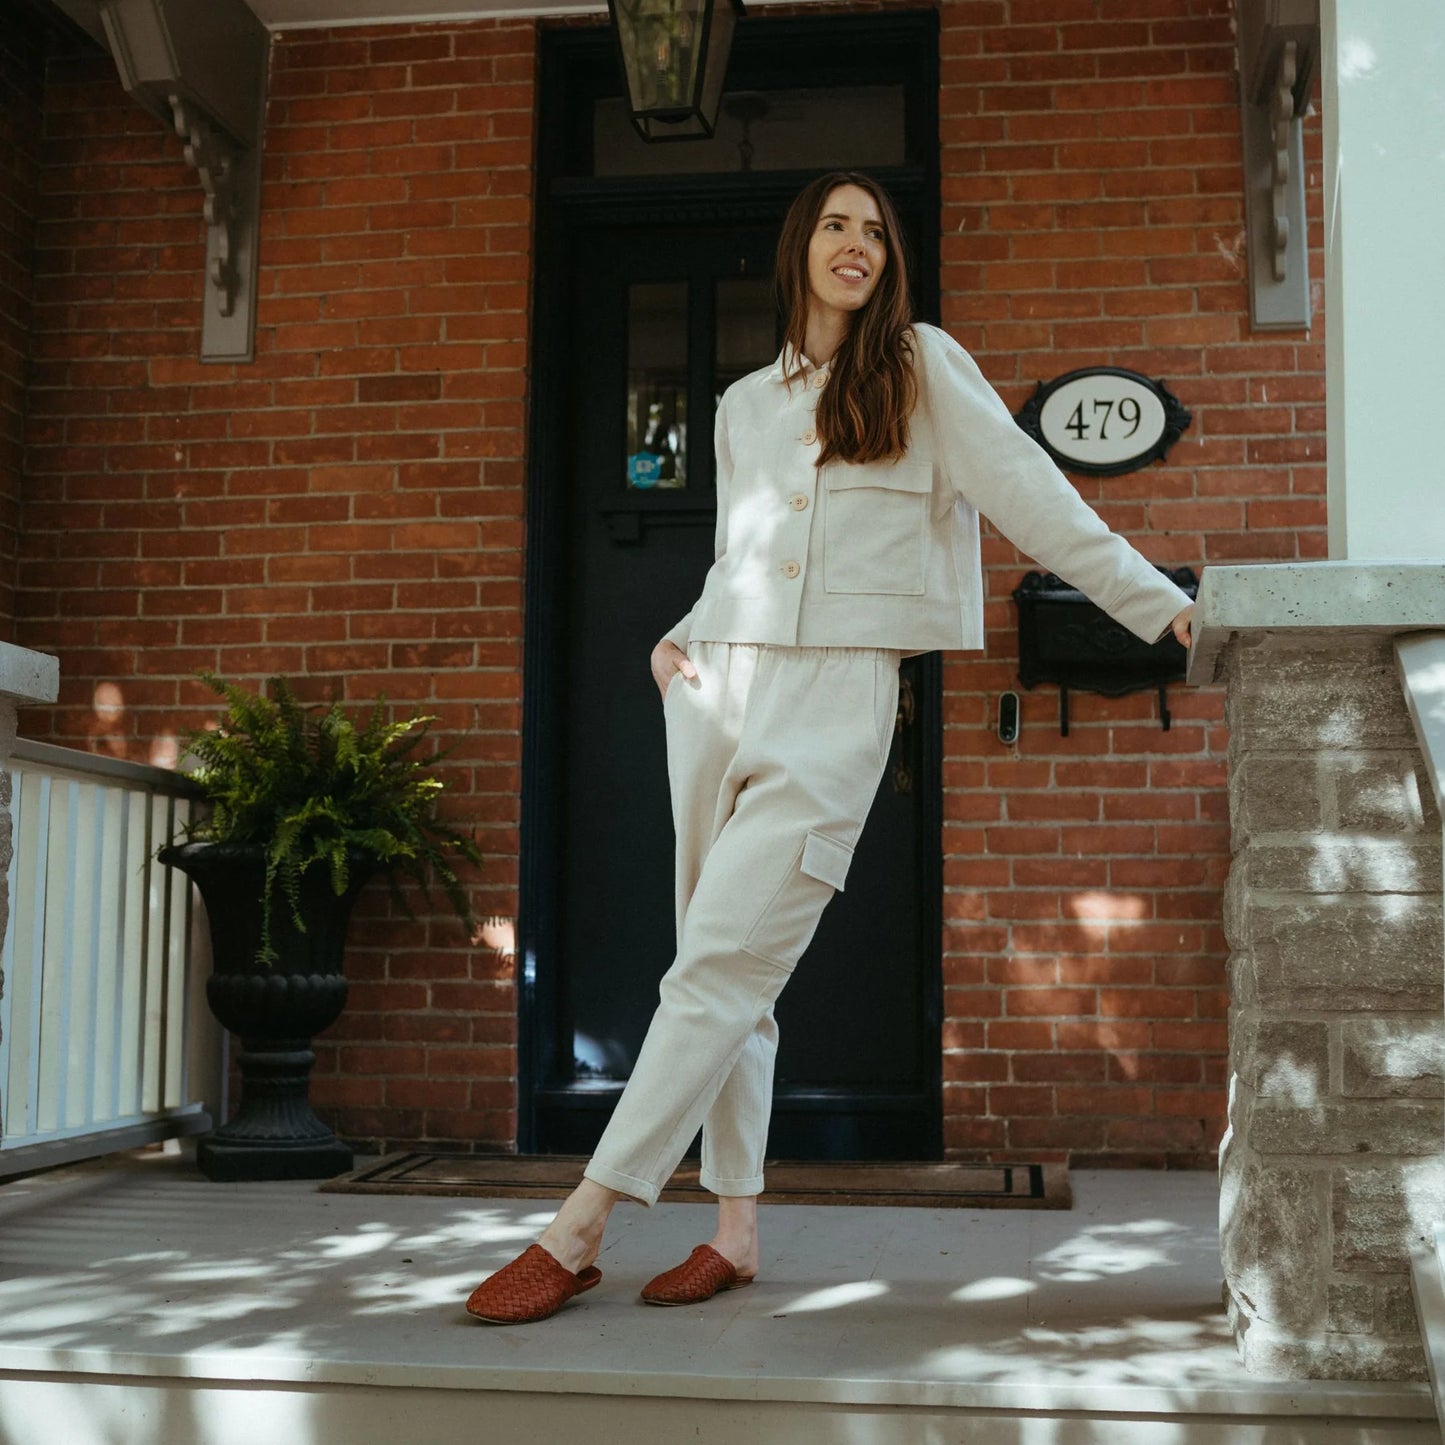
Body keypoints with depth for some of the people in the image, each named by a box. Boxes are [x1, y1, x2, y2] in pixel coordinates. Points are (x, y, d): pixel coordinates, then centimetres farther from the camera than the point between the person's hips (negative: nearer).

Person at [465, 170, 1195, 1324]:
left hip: (839, 702, -5)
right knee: (728, 979, 4)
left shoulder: (923, 367, 7)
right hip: (719, 692, 5)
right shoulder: (744, 405, 20)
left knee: (723, 966, -12)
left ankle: (578, 1230, -10)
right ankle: (736, 1231, 13)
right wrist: (679, 640, 8)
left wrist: (1161, 605, -6)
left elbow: (1028, 492, 0)